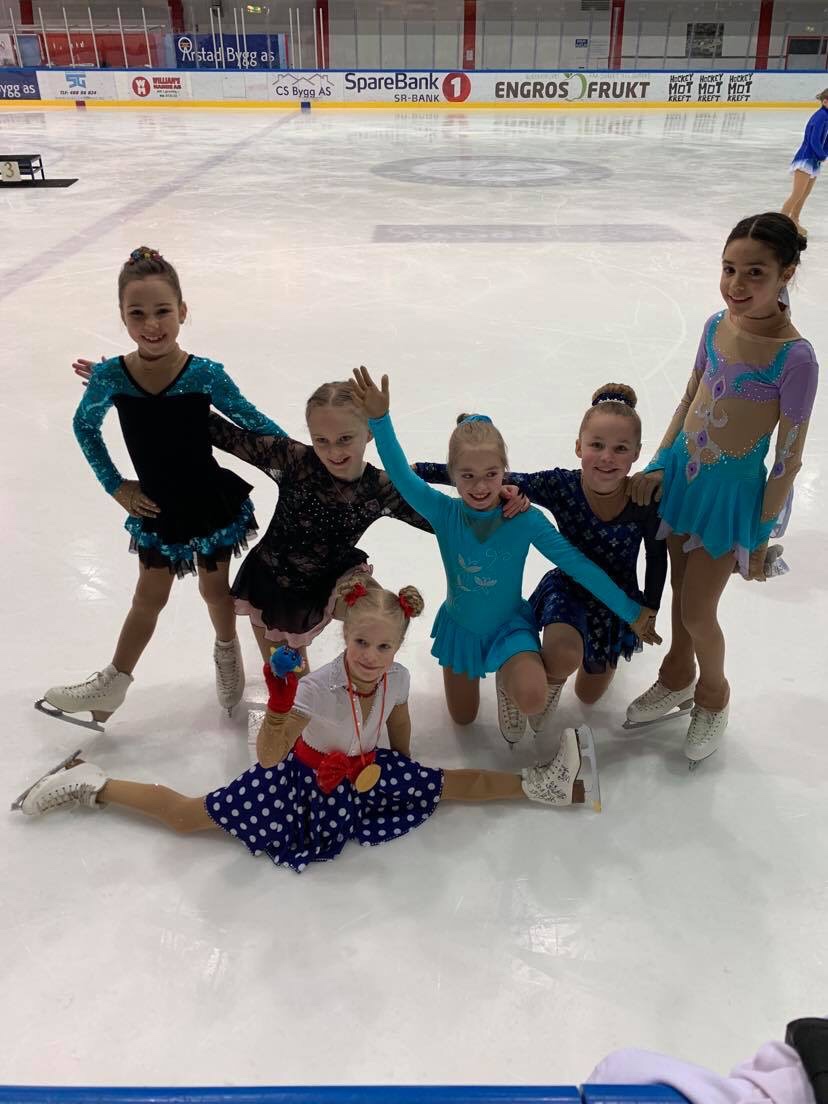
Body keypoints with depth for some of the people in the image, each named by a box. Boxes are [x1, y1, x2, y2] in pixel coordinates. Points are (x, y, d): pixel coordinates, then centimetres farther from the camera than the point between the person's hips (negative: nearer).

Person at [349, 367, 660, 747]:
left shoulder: (525, 519, -24)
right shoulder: (444, 513, -21)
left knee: (532, 700, -30)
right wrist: (379, 419, -45)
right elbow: (402, 477, -32)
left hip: (510, 626, -2)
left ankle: (507, 682, 6)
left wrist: (632, 612, -18)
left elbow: (579, 566, -21)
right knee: (462, 718, 19)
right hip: (460, 626, 2)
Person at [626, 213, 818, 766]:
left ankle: (714, 698, 35)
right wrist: (657, 466, 5)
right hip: (683, 472, 5)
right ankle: (677, 679, 45)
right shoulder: (716, 325, -5)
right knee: (682, 589, 20)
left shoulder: (795, 357, -22)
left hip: (734, 491, -5)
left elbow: (790, 457, -16)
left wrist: (760, 536, -11)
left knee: (697, 610, 5)